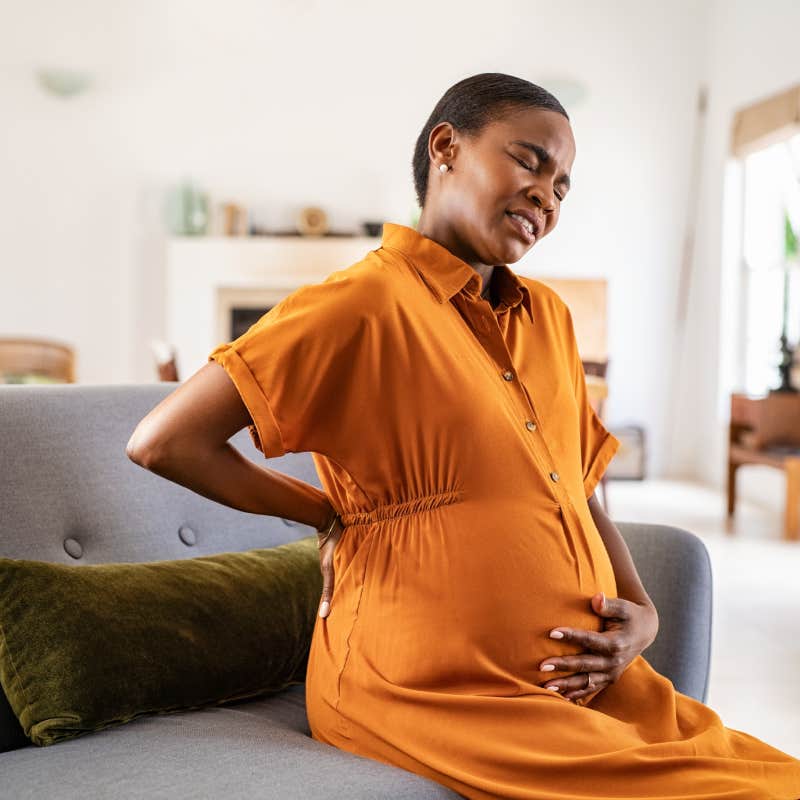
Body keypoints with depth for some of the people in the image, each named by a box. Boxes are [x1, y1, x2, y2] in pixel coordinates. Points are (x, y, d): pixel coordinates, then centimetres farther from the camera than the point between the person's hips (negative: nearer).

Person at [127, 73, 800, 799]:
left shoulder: (548, 316, 13)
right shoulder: (366, 302, -9)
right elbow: (165, 442, -12)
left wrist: (642, 612, 2)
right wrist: (330, 514, -4)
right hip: (436, 693, -7)